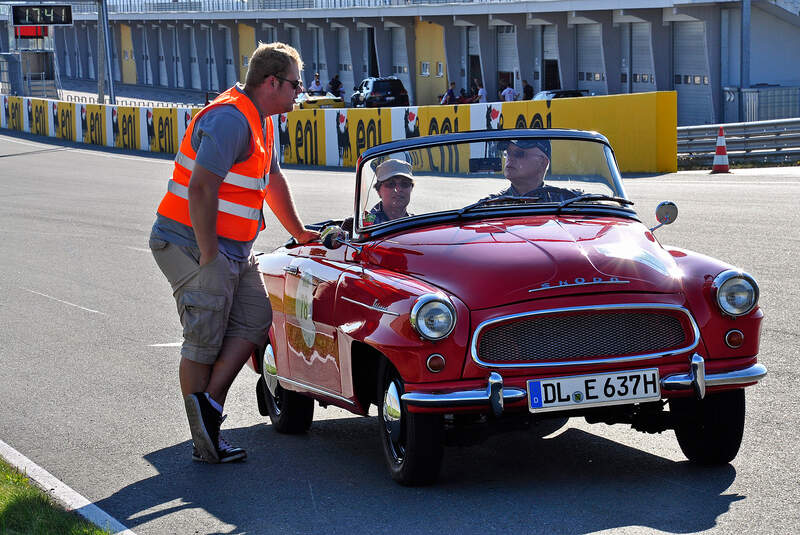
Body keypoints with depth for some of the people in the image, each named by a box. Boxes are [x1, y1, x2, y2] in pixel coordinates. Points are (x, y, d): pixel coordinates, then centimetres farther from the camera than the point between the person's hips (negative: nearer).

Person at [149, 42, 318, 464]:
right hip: (193, 245, -10)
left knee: (256, 320, 0)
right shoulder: (229, 119, -21)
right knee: (204, 343, -2)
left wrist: (299, 232, 37)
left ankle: (210, 401, 2)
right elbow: (200, 189, -28)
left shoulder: (260, 121, 13)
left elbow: (272, 180, 29)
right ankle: (203, 442, 6)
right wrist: (208, 255, -24)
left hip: (235, 251, 10)